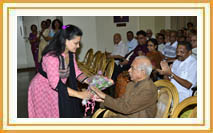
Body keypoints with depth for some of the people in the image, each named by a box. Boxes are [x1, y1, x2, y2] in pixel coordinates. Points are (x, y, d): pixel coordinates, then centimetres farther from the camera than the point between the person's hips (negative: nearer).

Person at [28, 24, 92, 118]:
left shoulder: (70, 54, -9)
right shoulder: (51, 56, -33)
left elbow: (76, 72, -1)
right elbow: (55, 83, -35)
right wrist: (79, 94, -37)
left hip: (56, 89, 7)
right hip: (42, 90, -7)